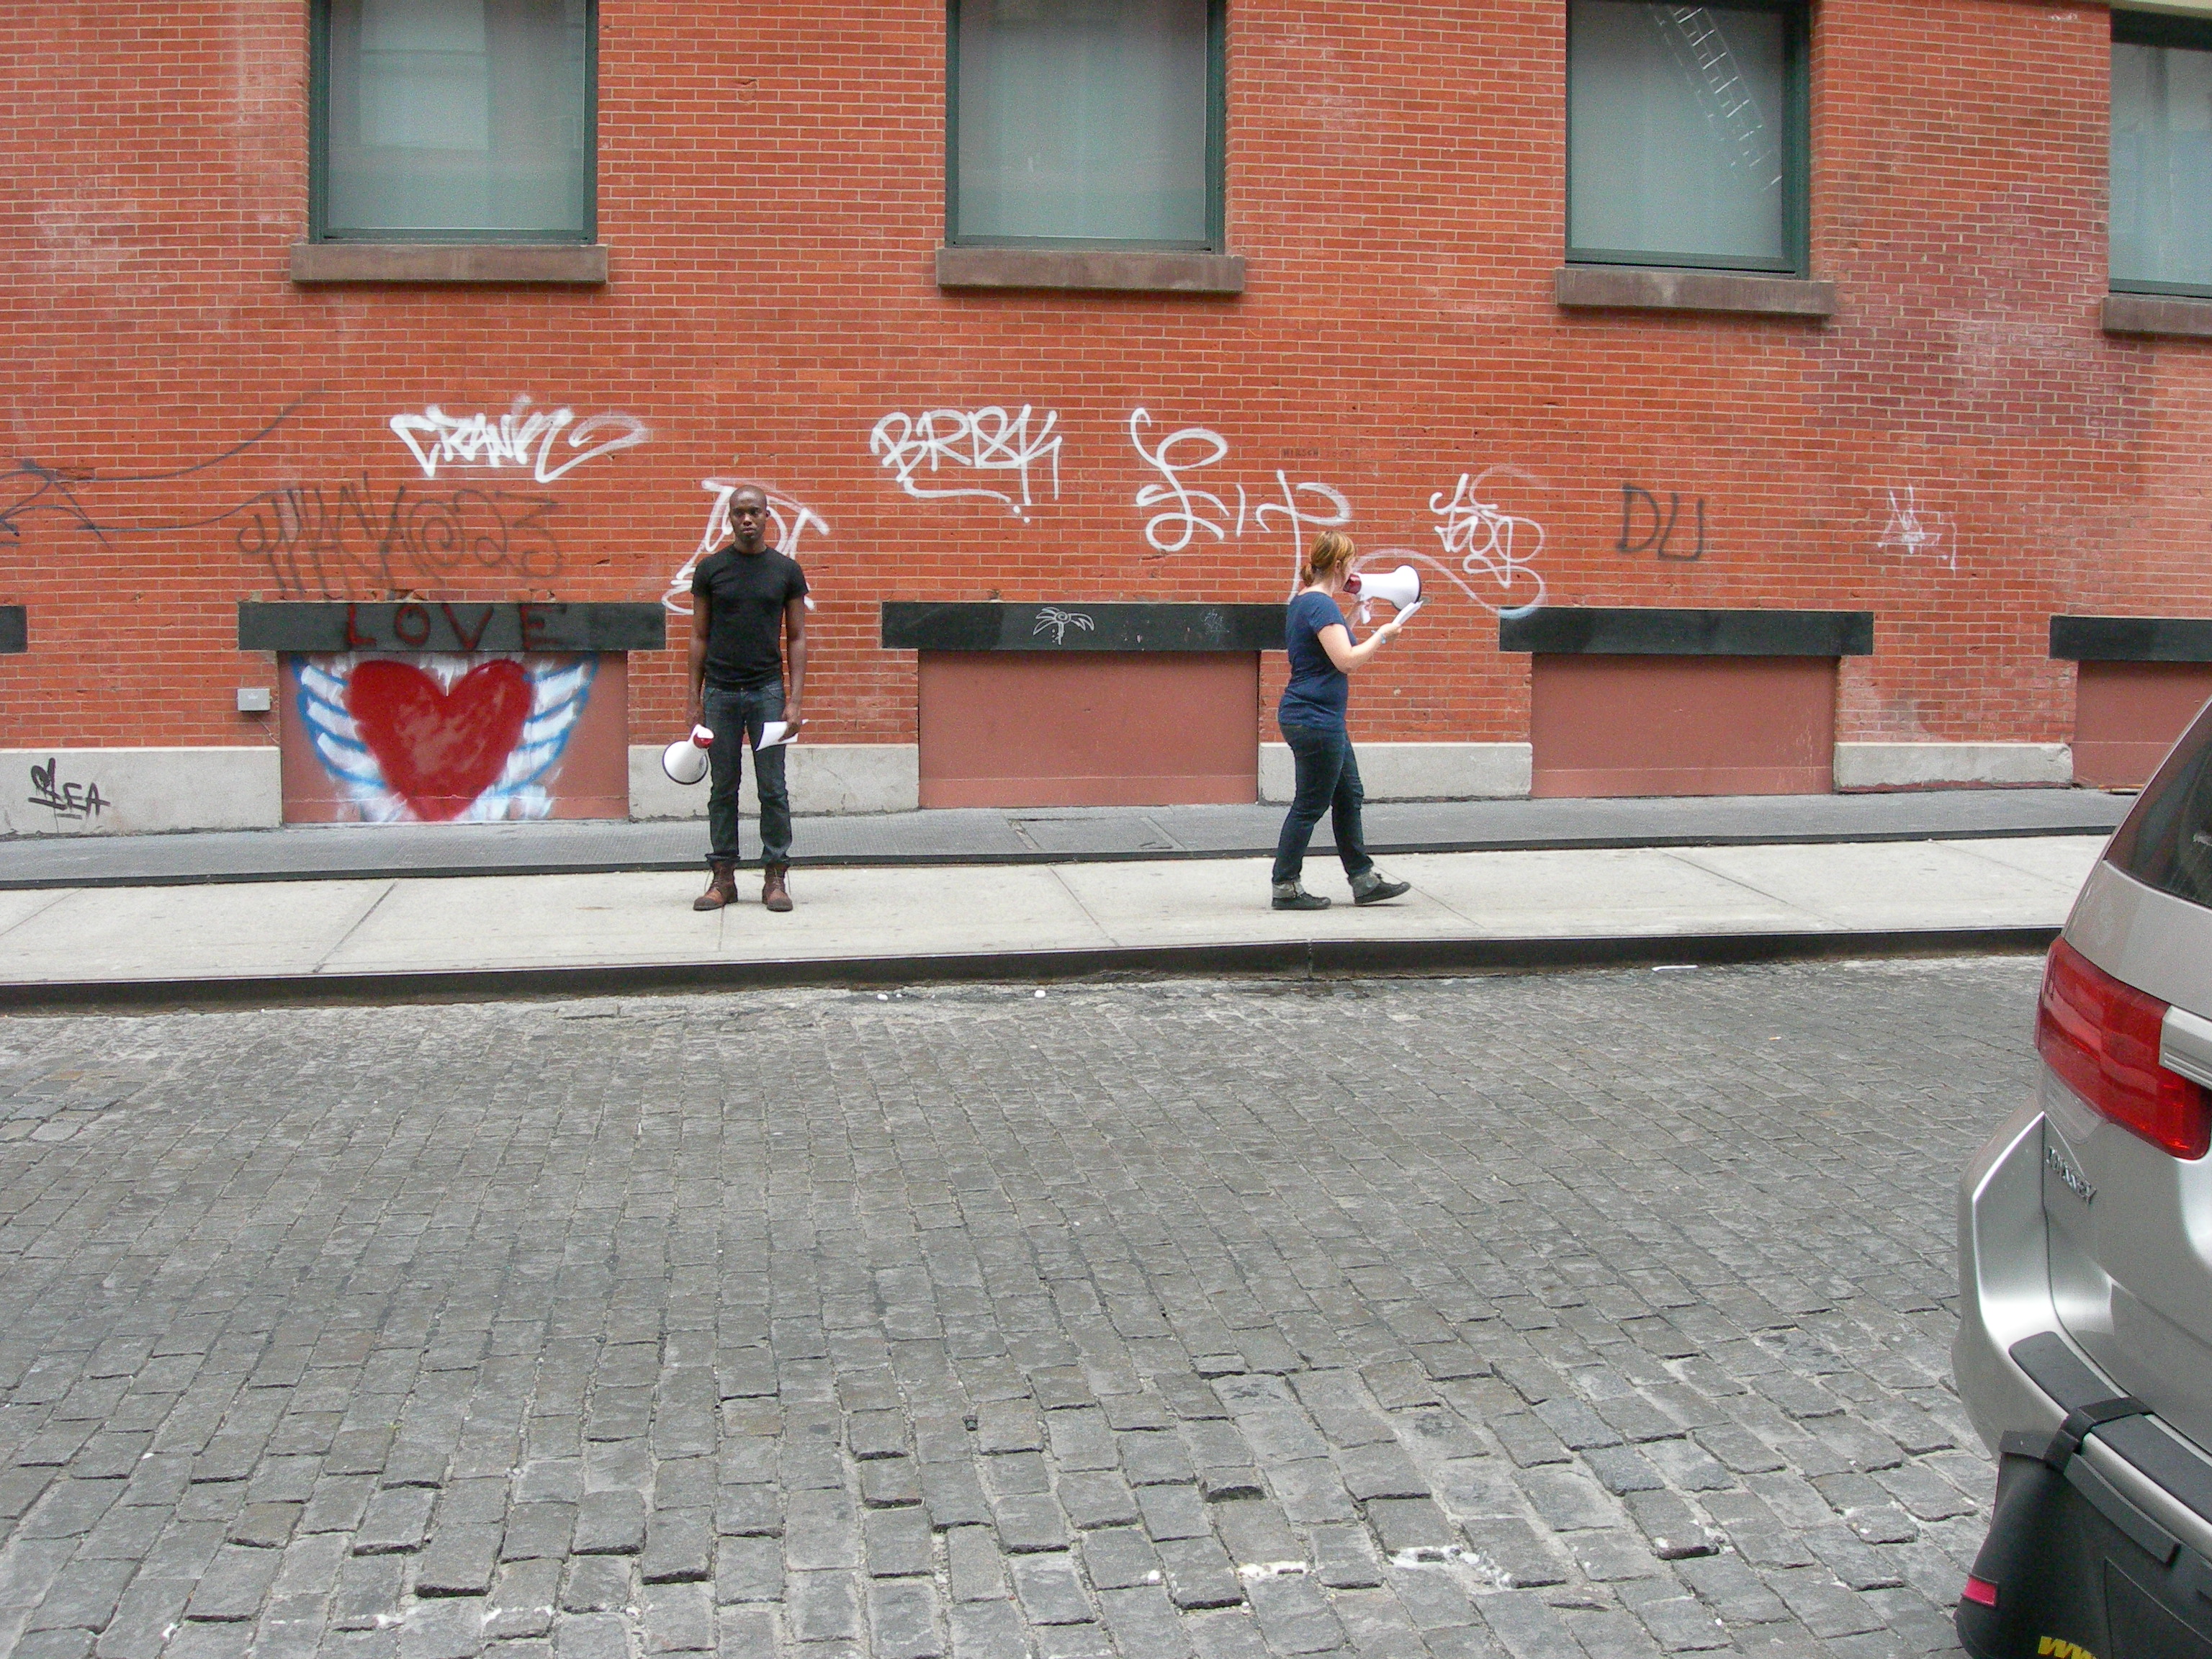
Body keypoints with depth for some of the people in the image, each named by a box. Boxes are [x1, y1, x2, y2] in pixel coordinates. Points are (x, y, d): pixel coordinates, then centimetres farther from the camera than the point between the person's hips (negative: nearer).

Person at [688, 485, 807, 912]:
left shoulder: (787, 570, 3)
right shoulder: (710, 569, 4)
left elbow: (797, 637, 4)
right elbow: (700, 636, 7)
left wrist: (795, 700, -5)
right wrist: (695, 699, 2)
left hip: (767, 692, -1)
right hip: (720, 692, 1)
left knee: (773, 788, 0)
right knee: (723, 789, 6)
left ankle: (775, 876, 7)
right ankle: (723, 876, 12)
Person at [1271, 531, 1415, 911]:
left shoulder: (1306, 601, 14)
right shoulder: (1321, 606, -18)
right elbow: (1346, 659, -25)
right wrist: (1382, 634, -12)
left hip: (1321, 720, 11)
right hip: (1315, 720, -11)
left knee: (1349, 797, 15)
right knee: (1310, 805, -1)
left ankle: (1364, 880, 22)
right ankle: (1285, 888, 8)